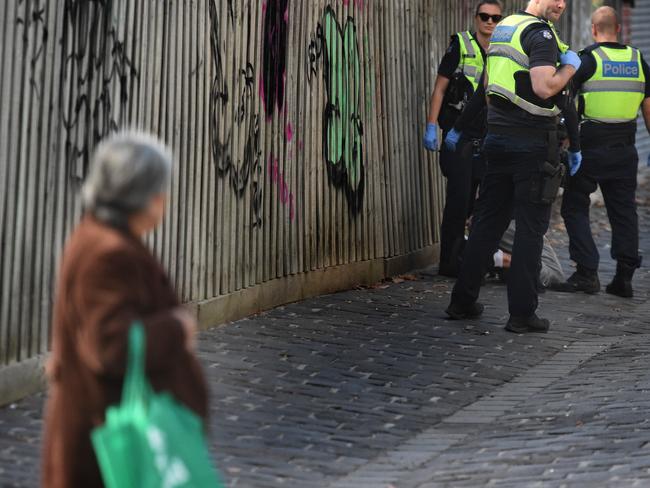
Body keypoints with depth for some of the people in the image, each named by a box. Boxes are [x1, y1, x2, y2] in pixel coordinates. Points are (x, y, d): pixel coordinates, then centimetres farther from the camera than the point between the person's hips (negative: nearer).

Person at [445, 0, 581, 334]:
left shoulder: (503, 28, 14)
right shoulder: (540, 34, -13)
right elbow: (544, 87, -25)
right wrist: (570, 67, -8)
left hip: (498, 136, 8)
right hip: (533, 142, -8)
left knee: (487, 221, 13)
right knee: (530, 228, -1)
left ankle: (462, 301, 17)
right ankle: (522, 313, 0)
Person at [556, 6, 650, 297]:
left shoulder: (587, 60, -7)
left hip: (590, 149, -4)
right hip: (625, 150, 4)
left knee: (575, 208, 5)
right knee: (624, 211, 10)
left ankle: (587, 273, -2)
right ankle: (624, 276, 9)